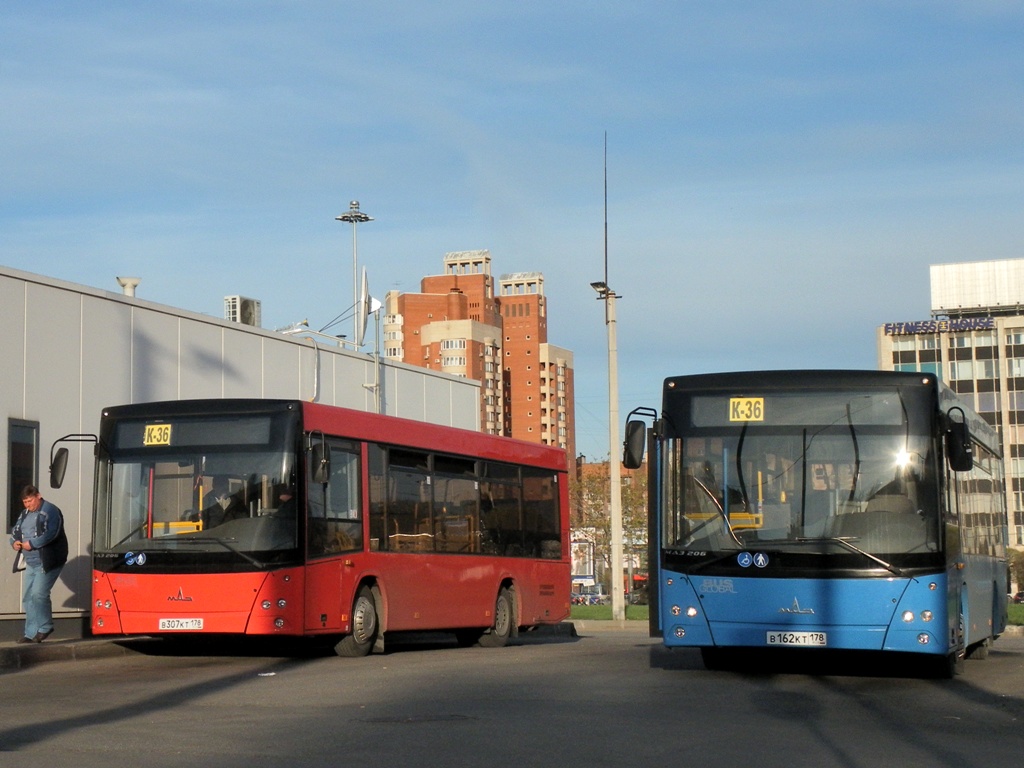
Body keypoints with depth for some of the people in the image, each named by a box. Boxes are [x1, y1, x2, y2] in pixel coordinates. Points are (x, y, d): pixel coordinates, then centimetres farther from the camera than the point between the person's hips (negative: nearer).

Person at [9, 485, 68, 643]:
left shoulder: (50, 511, -10)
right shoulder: (25, 514, 17)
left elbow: (51, 533, -22)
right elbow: (16, 531, 21)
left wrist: (32, 544, -23)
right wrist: (14, 542, -1)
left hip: (48, 562, -9)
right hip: (31, 563, 9)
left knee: (39, 593, -16)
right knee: (27, 597, 7)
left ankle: (45, 627, 2)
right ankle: (31, 634, 13)